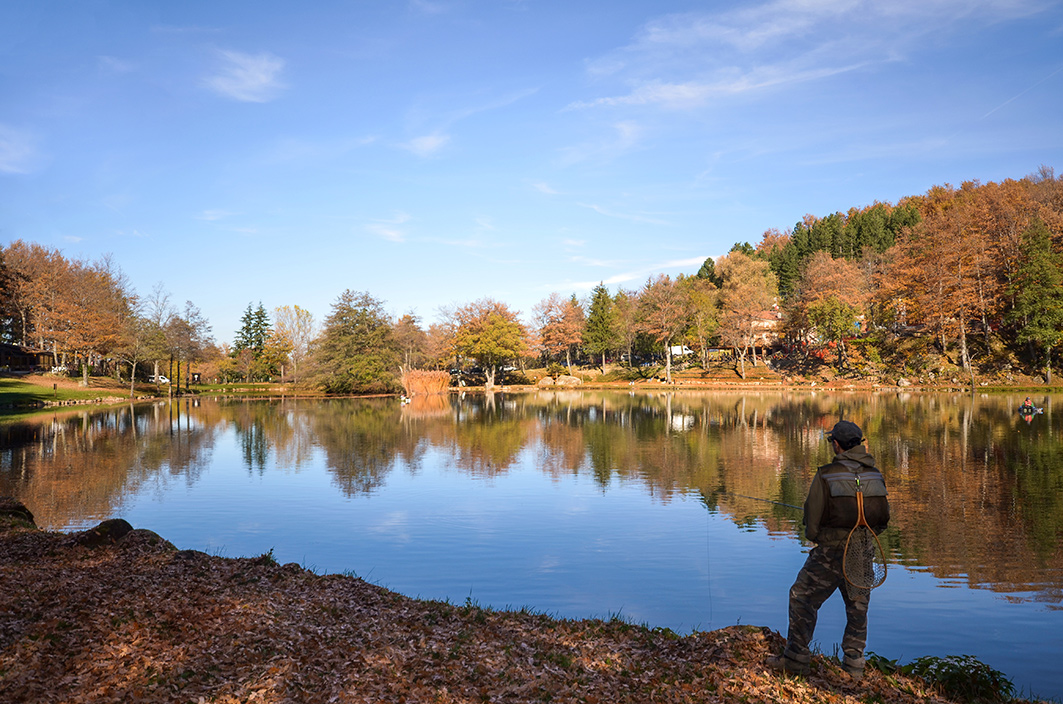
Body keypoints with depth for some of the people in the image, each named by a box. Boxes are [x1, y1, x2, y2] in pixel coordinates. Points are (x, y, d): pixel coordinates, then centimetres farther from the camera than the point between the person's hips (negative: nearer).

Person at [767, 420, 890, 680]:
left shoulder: (826, 475, -13)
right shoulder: (875, 475, 3)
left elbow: (812, 519, -9)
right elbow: (883, 518, 11)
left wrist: (814, 536, 12)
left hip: (830, 551, -5)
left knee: (803, 599, 5)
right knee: (858, 607, 17)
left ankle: (796, 658, 7)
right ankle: (854, 665, 22)